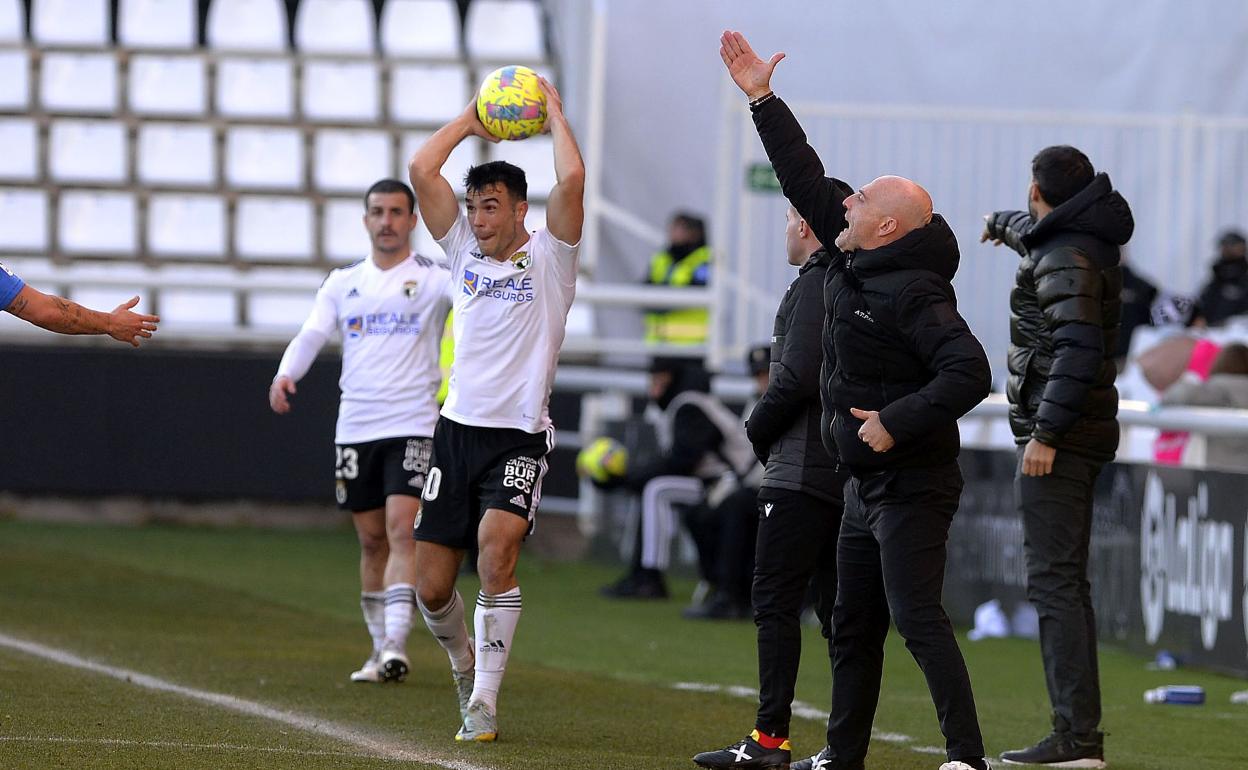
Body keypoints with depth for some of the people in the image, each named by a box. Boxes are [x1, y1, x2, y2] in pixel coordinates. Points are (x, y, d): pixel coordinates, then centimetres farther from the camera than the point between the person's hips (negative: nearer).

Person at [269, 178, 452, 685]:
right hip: (355, 428, 4)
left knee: (402, 530, -16)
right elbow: (311, 334, 4)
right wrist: (286, 374, -16)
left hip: (412, 427, -4)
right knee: (372, 540, 8)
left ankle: (396, 644, -21)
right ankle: (380, 648, 17)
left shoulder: (430, 277, 1)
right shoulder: (344, 282, 12)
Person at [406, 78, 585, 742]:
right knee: (431, 587, 2)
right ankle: (465, 664, 33)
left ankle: (484, 701, -22)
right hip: (457, 431, 5)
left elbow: (572, 179, -16)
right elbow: (422, 170, 4)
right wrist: (470, 119, 10)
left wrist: (554, 114, -2)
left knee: (497, 546, -27)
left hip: (519, 437, -4)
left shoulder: (549, 257, -1)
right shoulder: (465, 252, 11)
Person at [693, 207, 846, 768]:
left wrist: (758, 430, -3)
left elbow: (797, 377, -20)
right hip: (849, 473, 9)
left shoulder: (814, 286, -11)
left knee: (775, 601, -8)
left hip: (802, 471, -9)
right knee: (836, 606, 9)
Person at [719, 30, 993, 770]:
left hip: (912, 485, -10)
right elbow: (806, 180, 15)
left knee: (918, 617, -17)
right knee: (853, 624, 15)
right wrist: (763, 99, 13)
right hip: (867, 484, 10)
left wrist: (898, 423, -26)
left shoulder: (913, 294, -19)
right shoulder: (856, 264, 7)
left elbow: (969, 373, -28)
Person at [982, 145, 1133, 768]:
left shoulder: (1066, 261, -15)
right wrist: (1003, 224, 60)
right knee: (1065, 583, 12)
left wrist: (1046, 433, -26)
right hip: (1082, 436, 10)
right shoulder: (1083, 239, 15)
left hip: (1057, 438, -10)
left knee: (1054, 582, -13)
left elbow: (1078, 349, -26)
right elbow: (1038, 232, 39)